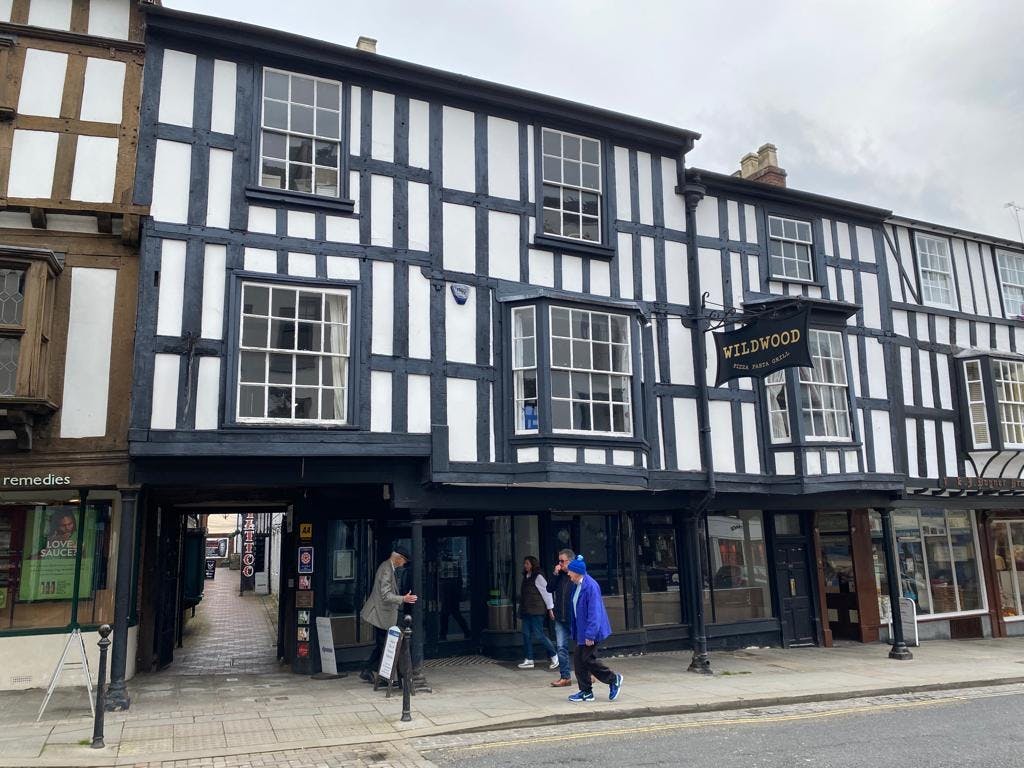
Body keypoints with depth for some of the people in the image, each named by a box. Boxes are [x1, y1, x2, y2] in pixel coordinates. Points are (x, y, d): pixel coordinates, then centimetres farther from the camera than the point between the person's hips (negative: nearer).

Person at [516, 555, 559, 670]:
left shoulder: (538, 577, -10)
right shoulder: (526, 577, 14)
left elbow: (546, 592, -10)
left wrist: (550, 608, -9)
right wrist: (522, 611, 16)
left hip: (536, 611, -8)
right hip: (526, 611, 8)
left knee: (539, 634, -5)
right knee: (526, 634, 5)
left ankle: (554, 656, 9)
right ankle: (528, 660, 11)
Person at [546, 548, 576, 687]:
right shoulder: (560, 575, 8)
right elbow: (549, 589, 5)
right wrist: (555, 574, -6)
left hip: (575, 618, -6)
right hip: (560, 619, 6)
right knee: (561, 647, 2)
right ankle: (565, 677, 9)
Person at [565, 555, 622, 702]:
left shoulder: (591, 586, -20)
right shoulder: (578, 586, 10)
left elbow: (594, 613, -23)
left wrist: (590, 634, -24)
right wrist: (576, 633, 20)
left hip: (590, 631, -9)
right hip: (582, 632, 9)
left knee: (588, 659, -5)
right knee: (578, 660, 9)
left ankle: (614, 680, 12)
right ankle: (586, 692, 18)